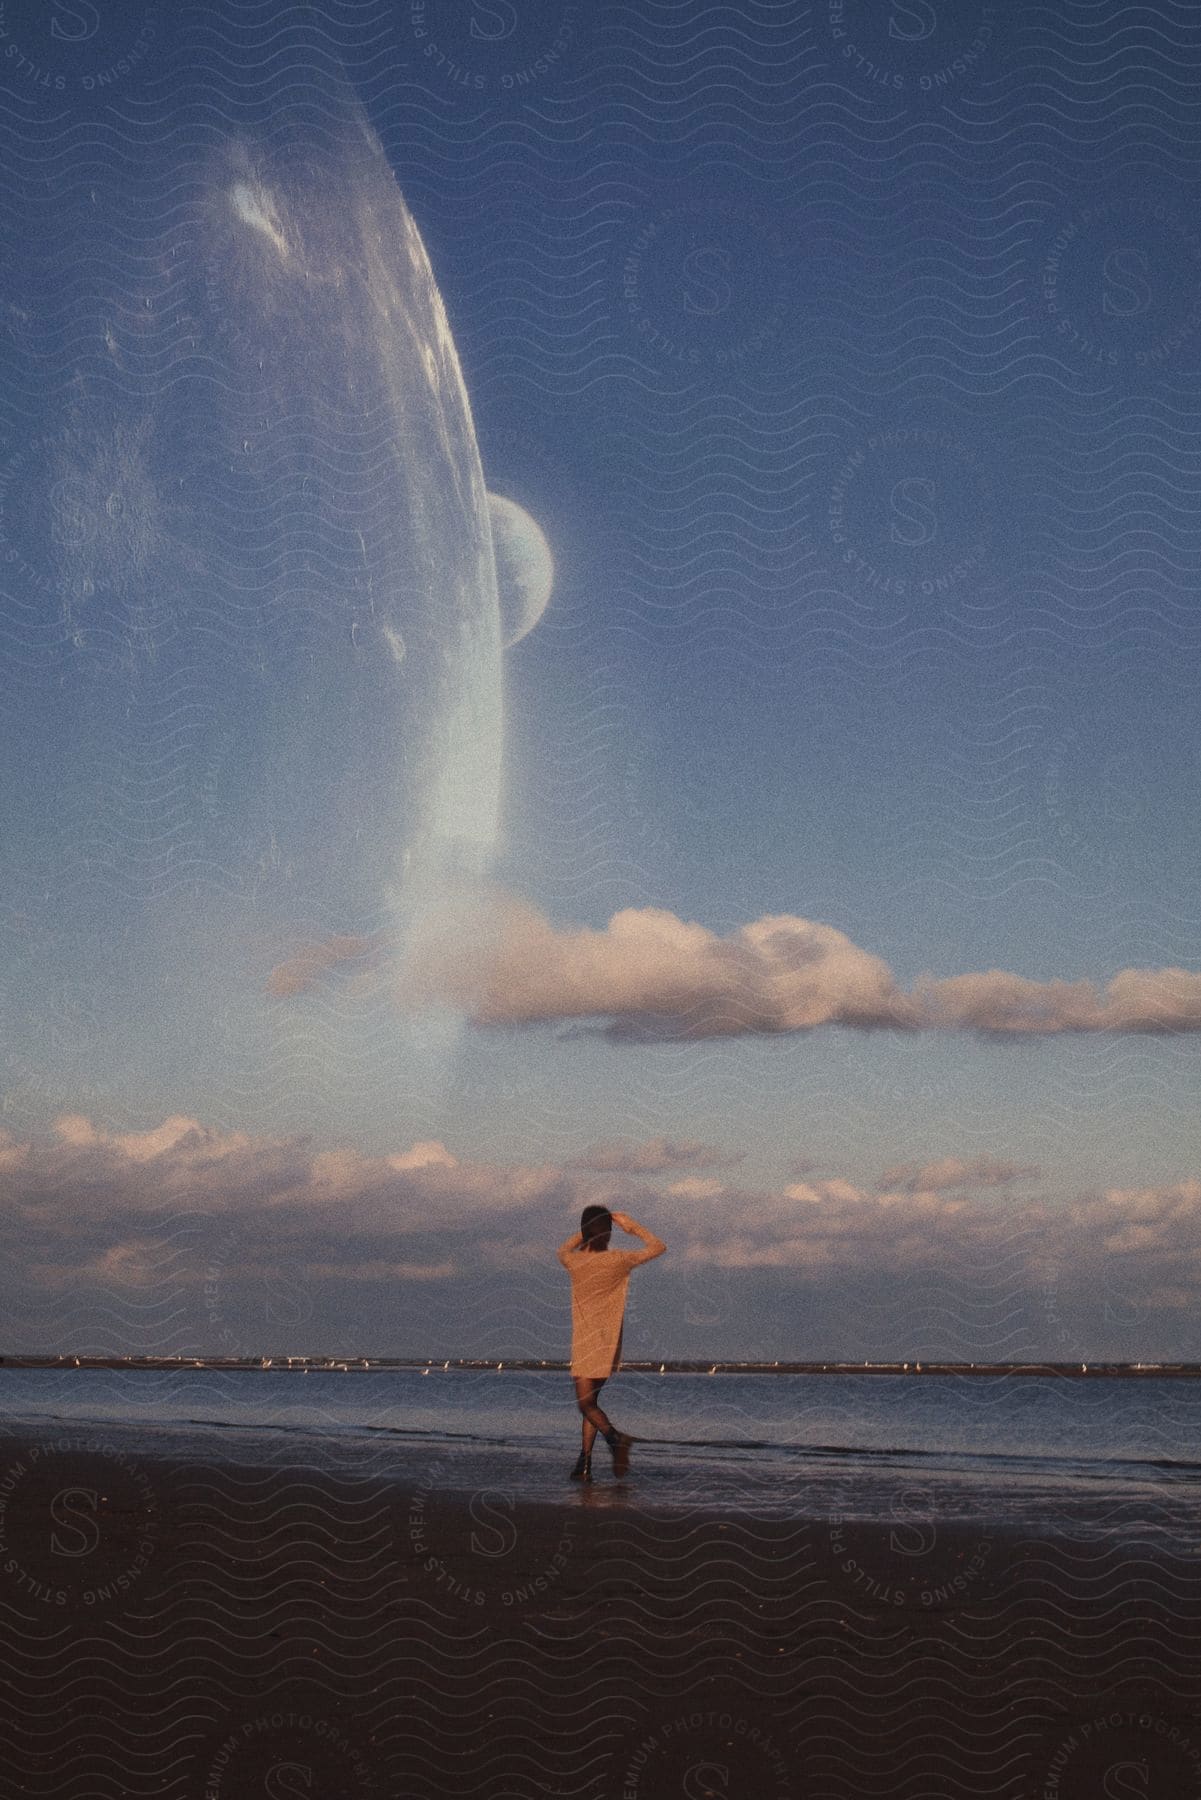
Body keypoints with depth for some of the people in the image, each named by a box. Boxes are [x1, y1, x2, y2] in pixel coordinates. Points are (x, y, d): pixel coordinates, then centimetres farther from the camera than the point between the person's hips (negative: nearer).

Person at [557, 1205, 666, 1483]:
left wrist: (588, 1231, 20)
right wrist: (631, 1226, 11)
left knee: (586, 1403, -1)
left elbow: (563, 1249, 20)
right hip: (610, 1344, 2)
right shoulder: (618, 1260, -9)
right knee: (590, 1400, 15)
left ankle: (613, 1435, -30)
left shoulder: (573, 1261, -8)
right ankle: (584, 1462, 8)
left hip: (583, 1343, -2)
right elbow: (658, 1246, 5)